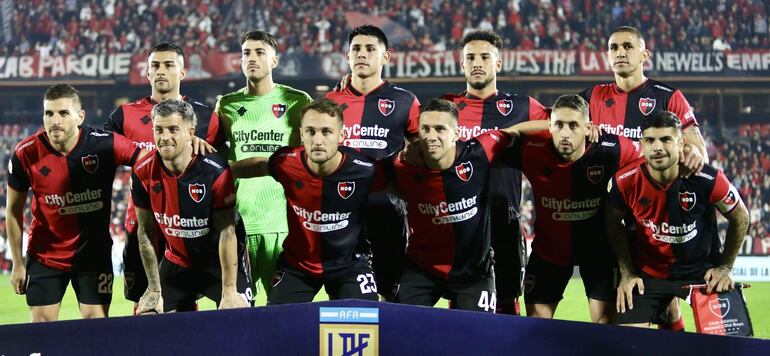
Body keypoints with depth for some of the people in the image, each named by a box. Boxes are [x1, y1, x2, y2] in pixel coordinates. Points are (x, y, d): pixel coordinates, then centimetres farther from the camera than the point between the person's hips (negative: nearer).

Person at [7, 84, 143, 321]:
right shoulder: (26, 154, -13)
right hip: (44, 255, 1)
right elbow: (14, 211, -1)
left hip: (94, 252, 0)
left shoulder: (105, 145, -17)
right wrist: (17, 264, 2)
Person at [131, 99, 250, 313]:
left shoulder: (216, 172, -22)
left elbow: (226, 233, -19)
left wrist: (229, 292, -21)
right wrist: (154, 290, -5)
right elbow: (146, 233, -4)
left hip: (220, 263, -3)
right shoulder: (143, 173, -12)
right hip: (176, 262, 3)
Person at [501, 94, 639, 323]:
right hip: (547, 249, 1)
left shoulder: (610, 150, -24)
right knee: (536, 319, 3)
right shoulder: (531, 150, -24)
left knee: (606, 321, -3)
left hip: (597, 249, -1)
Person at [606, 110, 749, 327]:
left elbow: (740, 218, -3)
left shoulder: (708, 180, -22)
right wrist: (627, 274, 0)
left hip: (702, 271, -1)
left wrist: (725, 267, -3)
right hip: (648, 274, 1)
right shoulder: (626, 182, -18)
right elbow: (614, 223, 3)